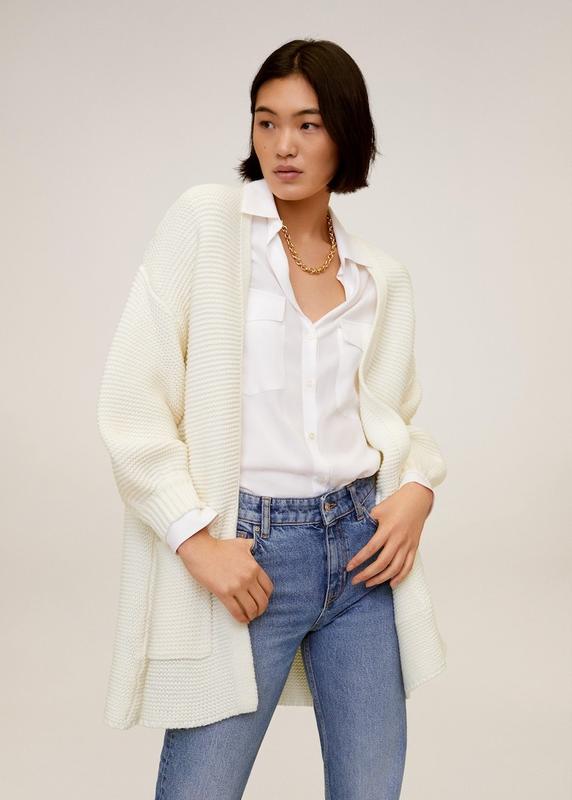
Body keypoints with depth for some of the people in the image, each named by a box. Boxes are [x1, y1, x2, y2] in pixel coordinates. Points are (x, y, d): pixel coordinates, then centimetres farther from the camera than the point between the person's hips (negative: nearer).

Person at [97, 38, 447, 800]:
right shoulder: (205, 222, -3)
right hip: (243, 554, -4)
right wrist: (196, 539, -14)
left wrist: (418, 487, -2)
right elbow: (131, 402, -8)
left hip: (361, 545, 4)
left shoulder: (383, 277, 9)